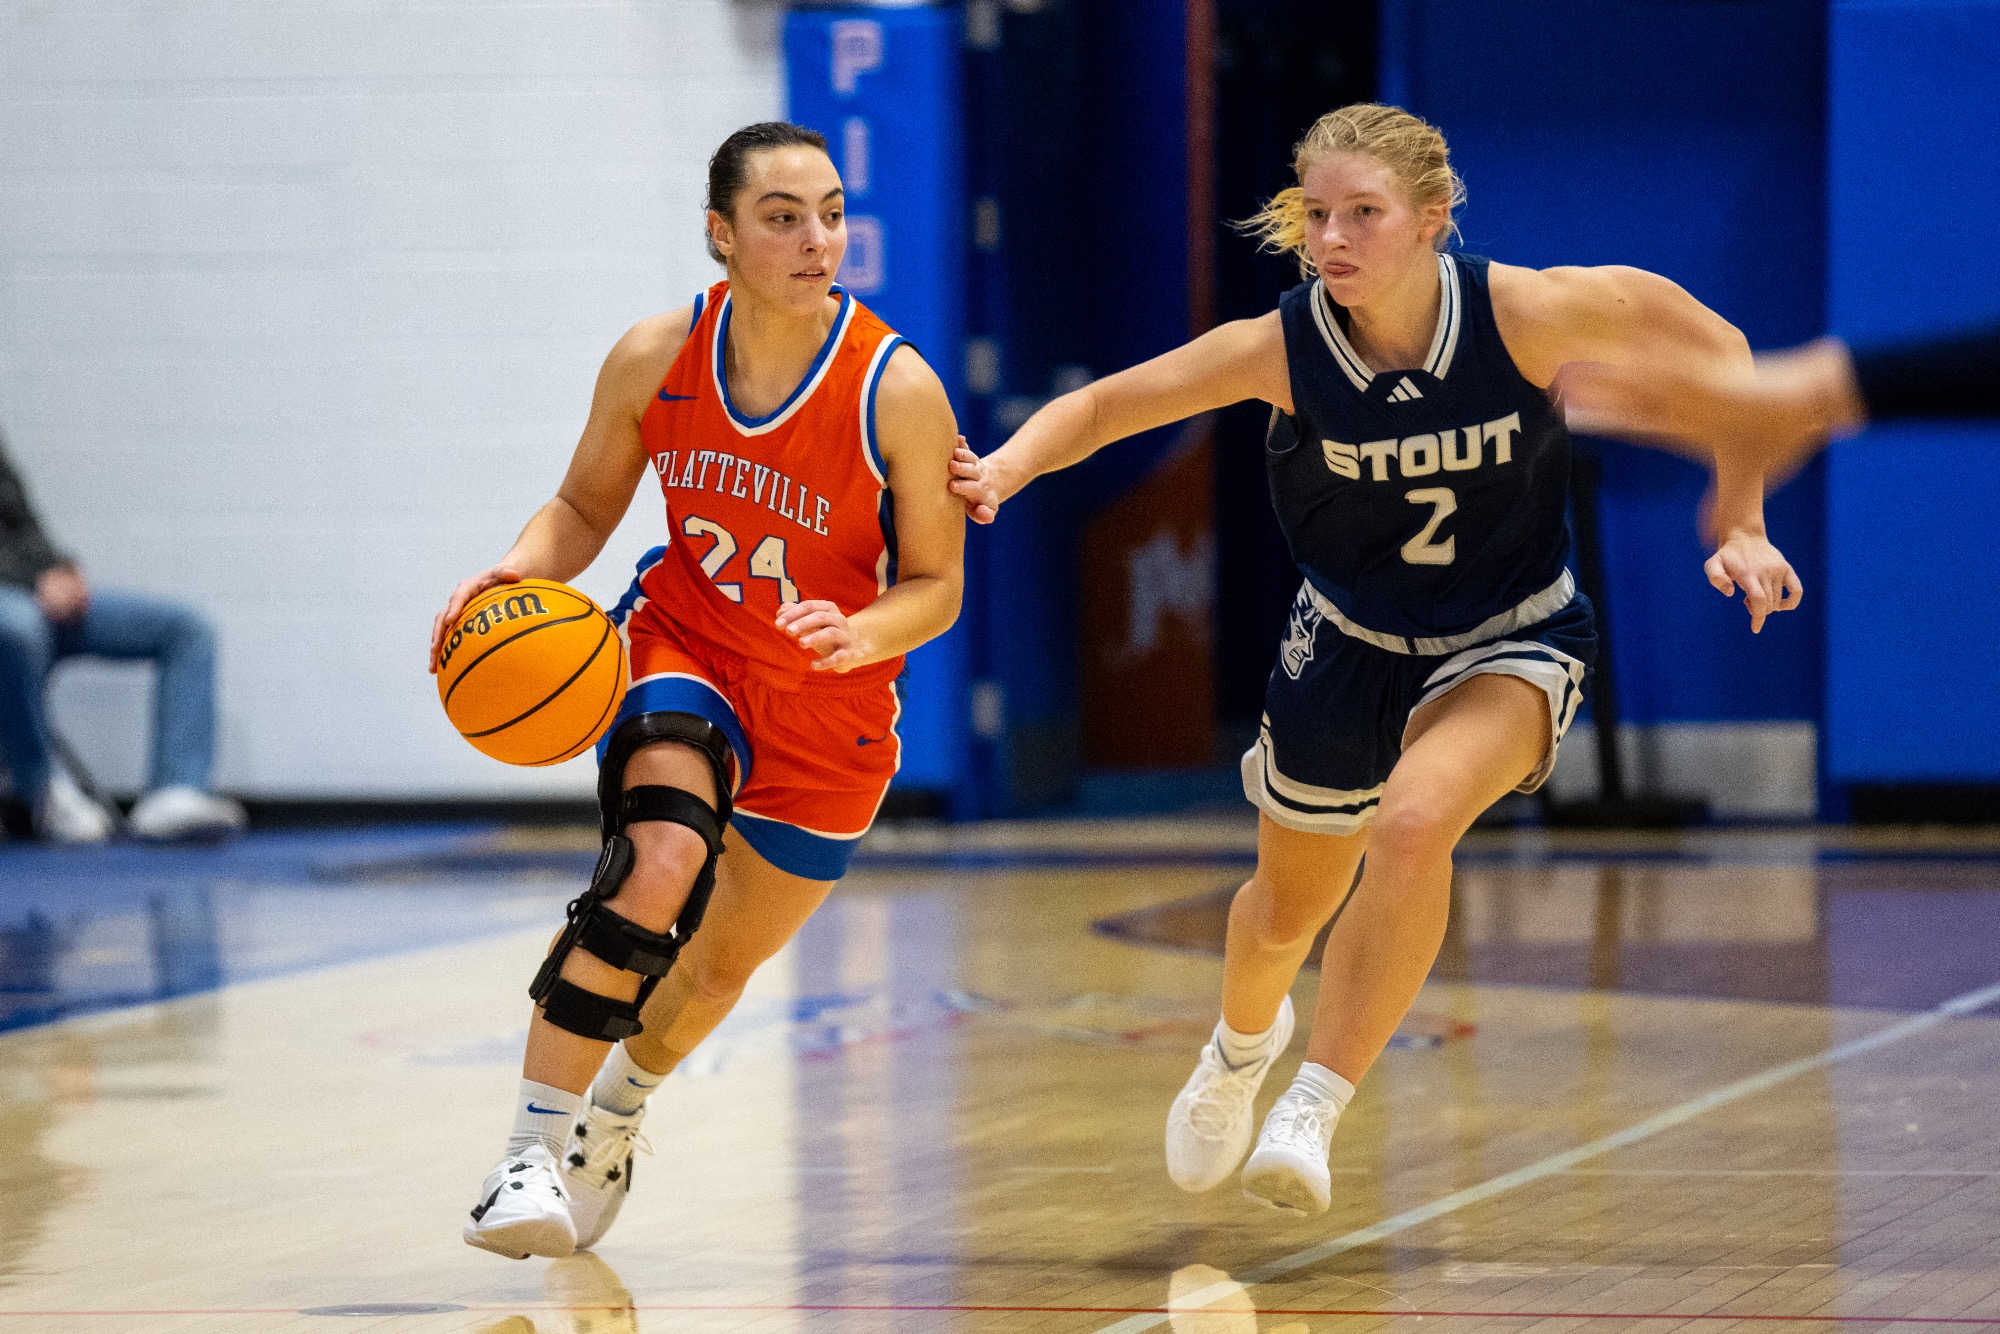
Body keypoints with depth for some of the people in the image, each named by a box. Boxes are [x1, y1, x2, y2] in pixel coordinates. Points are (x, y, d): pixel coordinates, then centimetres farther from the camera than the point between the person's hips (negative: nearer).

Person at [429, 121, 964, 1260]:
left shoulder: (899, 392, -21)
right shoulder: (656, 359, -14)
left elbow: (936, 585, -12)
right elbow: (587, 506, 2)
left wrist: (860, 634, -33)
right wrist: (517, 574, -19)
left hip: (829, 713, 1)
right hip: (683, 650, 0)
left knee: (725, 963, 16)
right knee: (660, 861, -31)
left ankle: (619, 1106, 50)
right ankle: (530, 1155, -27)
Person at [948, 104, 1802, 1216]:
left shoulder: (1527, 313, -26)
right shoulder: (1284, 349, -22)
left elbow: (1716, 349, -11)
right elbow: (1106, 405, -13)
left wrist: (1742, 528, -11)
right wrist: (1006, 468, -33)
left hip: (1512, 642, -2)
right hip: (1350, 639, 3)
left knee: (1414, 821, -33)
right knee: (1289, 911, 18)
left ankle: (1313, 1111, -23)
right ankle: (1244, 1043, 56)